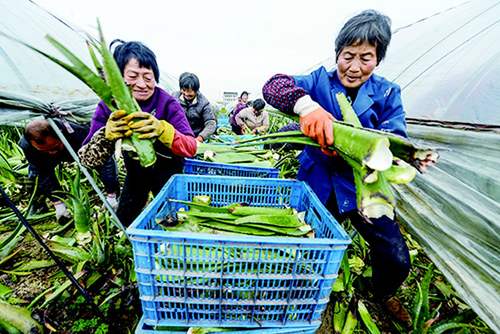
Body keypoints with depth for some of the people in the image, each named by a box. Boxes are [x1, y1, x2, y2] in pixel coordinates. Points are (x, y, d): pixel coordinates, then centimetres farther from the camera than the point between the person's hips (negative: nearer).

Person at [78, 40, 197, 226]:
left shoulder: (167, 103, -25)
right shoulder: (108, 106, -17)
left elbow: (191, 148, -34)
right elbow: (86, 160, -19)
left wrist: (162, 129, -51)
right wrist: (107, 135, -39)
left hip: (167, 170, -3)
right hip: (135, 171, 3)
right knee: (123, 224, 16)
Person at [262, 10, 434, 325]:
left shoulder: (387, 93, 1)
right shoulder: (320, 81, -3)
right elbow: (274, 85, -20)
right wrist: (306, 104, -41)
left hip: (361, 187, 2)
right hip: (315, 184, -1)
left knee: (397, 259, 6)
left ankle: (383, 294, 45)